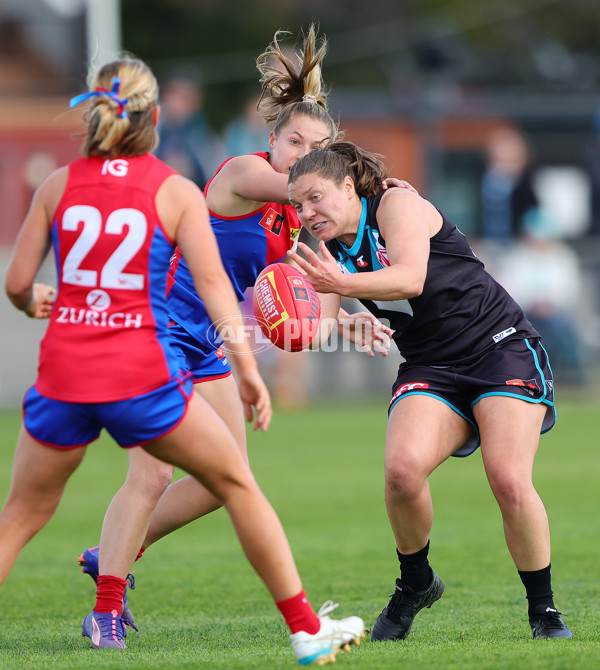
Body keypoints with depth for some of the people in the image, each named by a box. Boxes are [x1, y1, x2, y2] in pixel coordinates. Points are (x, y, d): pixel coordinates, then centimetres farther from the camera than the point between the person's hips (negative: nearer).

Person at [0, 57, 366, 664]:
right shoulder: (175, 191, 2)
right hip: (140, 371, -2)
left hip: (63, 370, 2)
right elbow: (212, 281, -8)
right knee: (236, 483, 14)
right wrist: (247, 367, -9)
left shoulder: (58, 185, 7)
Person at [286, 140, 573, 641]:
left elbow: (411, 279, -27)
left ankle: (544, 610, -5)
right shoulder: (330, 250, 10)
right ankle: (415, 584, -1)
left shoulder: (398, 205, -11)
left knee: (509, 481, -22)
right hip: (429, 369, 5)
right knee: (403, 467, -25)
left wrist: (341, 282, -41)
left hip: (501, 345, -5)